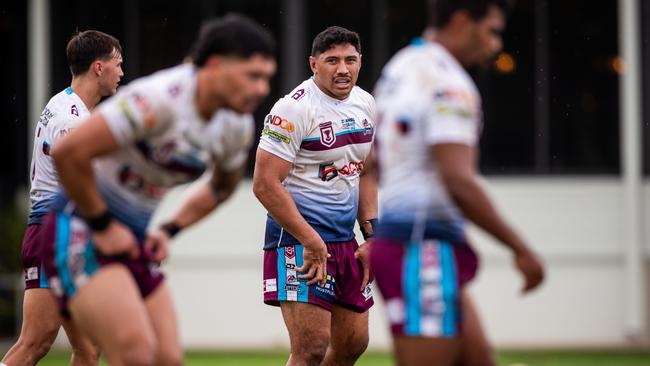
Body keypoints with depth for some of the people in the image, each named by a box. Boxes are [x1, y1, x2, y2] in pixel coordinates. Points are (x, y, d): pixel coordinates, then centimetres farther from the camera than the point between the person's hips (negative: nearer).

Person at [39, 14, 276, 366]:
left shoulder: (238, 128, 3)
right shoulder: (161, 99, -24)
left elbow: (221, 187, 26)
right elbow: (68, 152, -27)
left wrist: (169, 229, 10)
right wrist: (103, 226, -17)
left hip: (133, 240, 8)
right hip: (82, 229, -8)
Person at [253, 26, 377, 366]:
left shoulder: (365, 104, 10)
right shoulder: (294, 109, -15)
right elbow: (265, 184, -18)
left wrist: (370, 235, 11)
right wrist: (311, 242, -20)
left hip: (345, 240, 8)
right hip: (298, 239, -8)